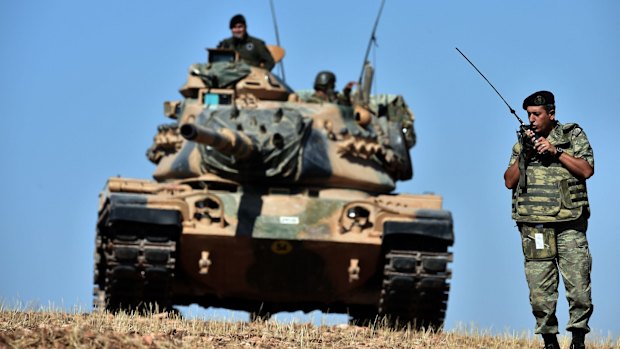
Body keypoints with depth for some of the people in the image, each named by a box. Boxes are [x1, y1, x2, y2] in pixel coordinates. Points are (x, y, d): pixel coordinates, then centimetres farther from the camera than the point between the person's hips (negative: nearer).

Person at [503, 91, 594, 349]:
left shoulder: (574, 135, 7)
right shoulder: (523, 140, 14)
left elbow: (587, 170, -5)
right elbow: (509, 181, 10)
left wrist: (555, 151, -11)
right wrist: (523, 154, -4)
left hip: (570, 224, -2)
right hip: (534, 227, 2)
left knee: (579, 287, -6)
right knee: (540, 290, -1)